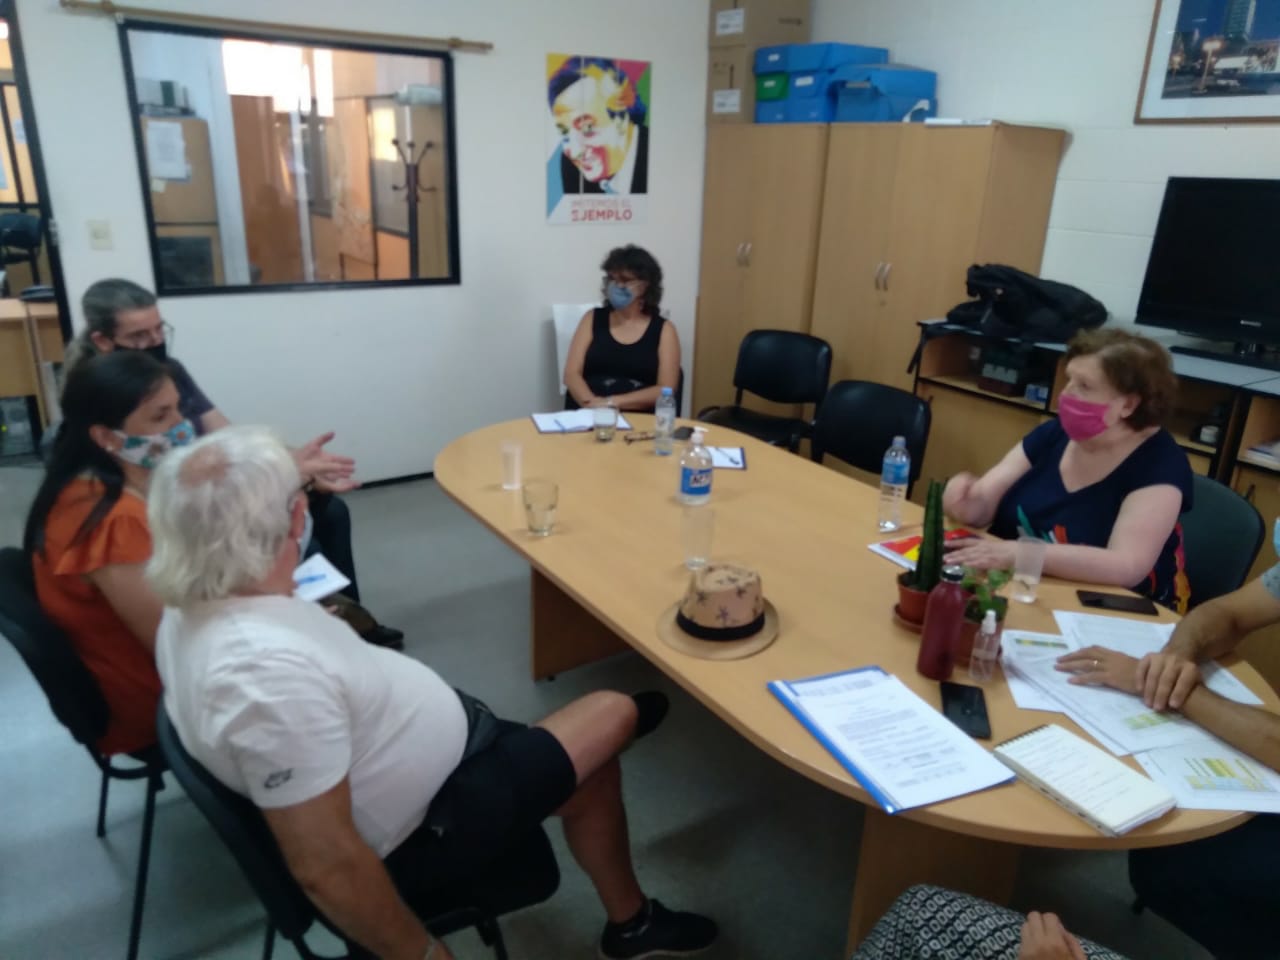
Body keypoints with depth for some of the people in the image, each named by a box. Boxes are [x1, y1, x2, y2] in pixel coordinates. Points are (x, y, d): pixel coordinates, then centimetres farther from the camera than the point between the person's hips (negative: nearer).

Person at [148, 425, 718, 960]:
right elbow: (326, 869, -30)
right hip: (418, 835, -9)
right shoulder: (269, 672, -37)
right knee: (613, 715, 4)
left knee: (592, 772, 19)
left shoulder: (193, 606, -7)